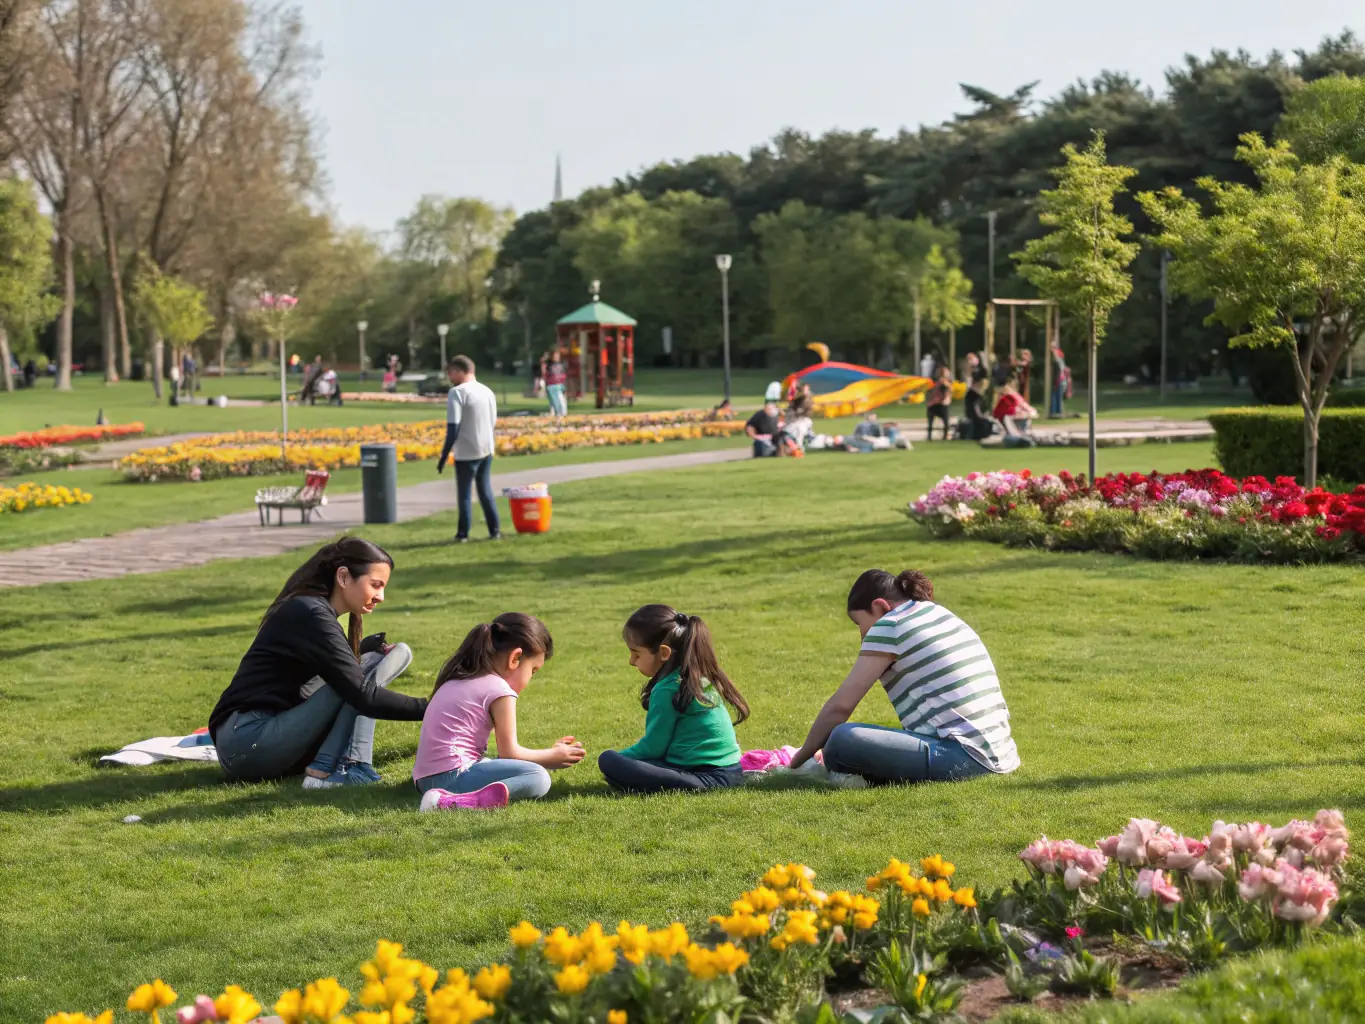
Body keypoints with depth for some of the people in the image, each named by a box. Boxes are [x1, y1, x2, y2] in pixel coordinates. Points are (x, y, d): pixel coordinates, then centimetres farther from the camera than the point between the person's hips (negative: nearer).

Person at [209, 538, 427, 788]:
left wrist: (369, 647, 3)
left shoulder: (314, 609, 15)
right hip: (248, 741, -10)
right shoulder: (311, 615, -16)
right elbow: (364, 697, -22)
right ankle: (325, 771, -20)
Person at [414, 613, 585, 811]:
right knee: (538, 778, -20)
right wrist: (553, 756, 10)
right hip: (452, 776, -10)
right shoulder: (499, 690, -7)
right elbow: (508, 752, -4)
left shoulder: (457, 679, 20)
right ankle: (456, 802, -35)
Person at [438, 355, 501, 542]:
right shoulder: (488, 391, 8)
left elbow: (453, 427, -18)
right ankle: (495, 530, 15)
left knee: (464, 493, 4)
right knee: (486, 491, 15)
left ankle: (463, 534, 8)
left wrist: (444, 455, -14)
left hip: (466, 452, -6)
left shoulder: (457, 392, -14)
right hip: (487, 449, 6)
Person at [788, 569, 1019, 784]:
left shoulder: (889, 627, -4)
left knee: (842, 740, -21)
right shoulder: (943, 616, 22)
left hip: (963, 758, -9)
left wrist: (800, 758, 8)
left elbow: (840, 706, -4)